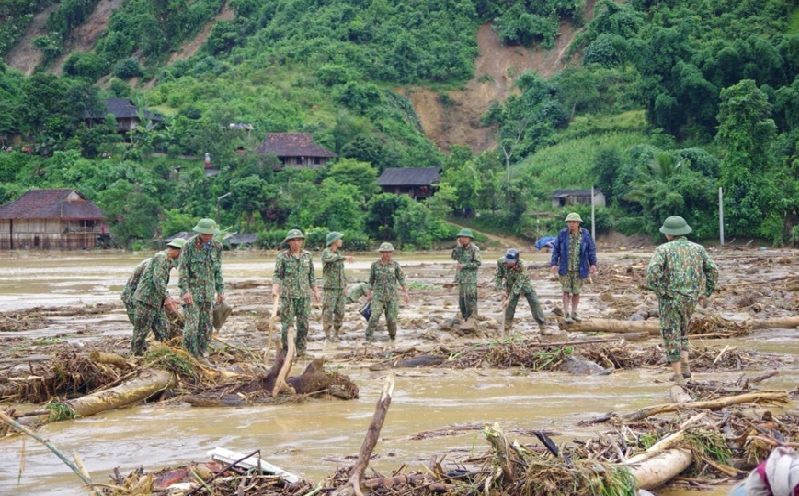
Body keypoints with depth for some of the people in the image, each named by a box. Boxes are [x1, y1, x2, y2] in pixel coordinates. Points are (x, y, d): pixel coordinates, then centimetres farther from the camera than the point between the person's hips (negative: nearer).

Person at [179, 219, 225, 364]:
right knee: (192, 325, -9)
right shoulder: (190, 245, -9)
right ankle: (189, 355, -2)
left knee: (207, 325, 7)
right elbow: (183, 269, -9)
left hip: (208, 292, 5)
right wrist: (185, 290, -17)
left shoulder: (217, 246, 6)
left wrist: (220, 290, 13)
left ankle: (200, 354, 17)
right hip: (192, 290, -5)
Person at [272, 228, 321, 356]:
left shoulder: (308, 256, 8)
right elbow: (277, 275, -7)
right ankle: (286, 350, 6)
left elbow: (311, 276, 15)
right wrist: (274, 290, -21)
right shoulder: (283, 256, -2)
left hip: (304, 295, 3)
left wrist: (316, 291, 12)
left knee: (303, 324, 4)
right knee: (287, 323, -2)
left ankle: (301, 350, 14)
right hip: (288, 295, -3)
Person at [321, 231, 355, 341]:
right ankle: (328, 334, 4)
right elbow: (330, 258, -37)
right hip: (329, 287, -7)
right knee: (328, 312, -5)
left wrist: (345, 285, 13)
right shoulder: (326, 252, -11)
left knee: (340, 312, 5)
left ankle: (336, 333, 14)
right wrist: (345, 258, -49)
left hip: (340, 288, 7)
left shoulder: (338, 253, 13)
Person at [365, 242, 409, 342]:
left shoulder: (395, 264, -2)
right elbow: (371, 280, 7)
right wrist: (369, 294, 11)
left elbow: (401, 279, -1)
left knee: (391, 317, -1)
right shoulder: (375, 264, -2)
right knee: (375, 315, -16)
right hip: (378, 294, -1)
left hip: (391, 295, 1)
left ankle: (392, 334, 24)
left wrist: (406, 293, -7)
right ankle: (368, 336, -9)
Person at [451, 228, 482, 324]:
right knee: (461, 297, 11)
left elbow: (478, 263, -13)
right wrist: (458, 247, -10)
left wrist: (464, 265, -16)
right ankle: (464, 317, 21)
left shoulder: (474, 249, -9)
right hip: (461, 277, 7)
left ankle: (471, 318, -5)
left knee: (470, 298, -10)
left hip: (470, 278, -7)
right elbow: (454, 257, -1)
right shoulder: (461, 248, 9)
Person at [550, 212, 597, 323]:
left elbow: (591, 249, 4)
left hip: (579, 269, 1)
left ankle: (574, 313, 22)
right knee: (566, 291, -3)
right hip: (565, 269, -1)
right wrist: (554, 263, -4)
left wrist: (593, 264, 0)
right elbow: (556, 249, 1)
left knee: (576, 292, 9)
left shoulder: (585, 234, -3)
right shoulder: (562, 234, -4)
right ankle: (567, 315, -1)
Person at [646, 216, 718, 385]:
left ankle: (678, 375, 4)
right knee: (683, 332, 24)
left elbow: (652, 272, -20)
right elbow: (713, 271, 6)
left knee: (671, 335, 5)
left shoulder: (663, 249, -6)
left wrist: (659, 290, -9)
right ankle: (685, 366, 14)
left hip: (669, 299, -4)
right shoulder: (697, 248, 7)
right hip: (690, 299, 4)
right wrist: (705, 292, 11)